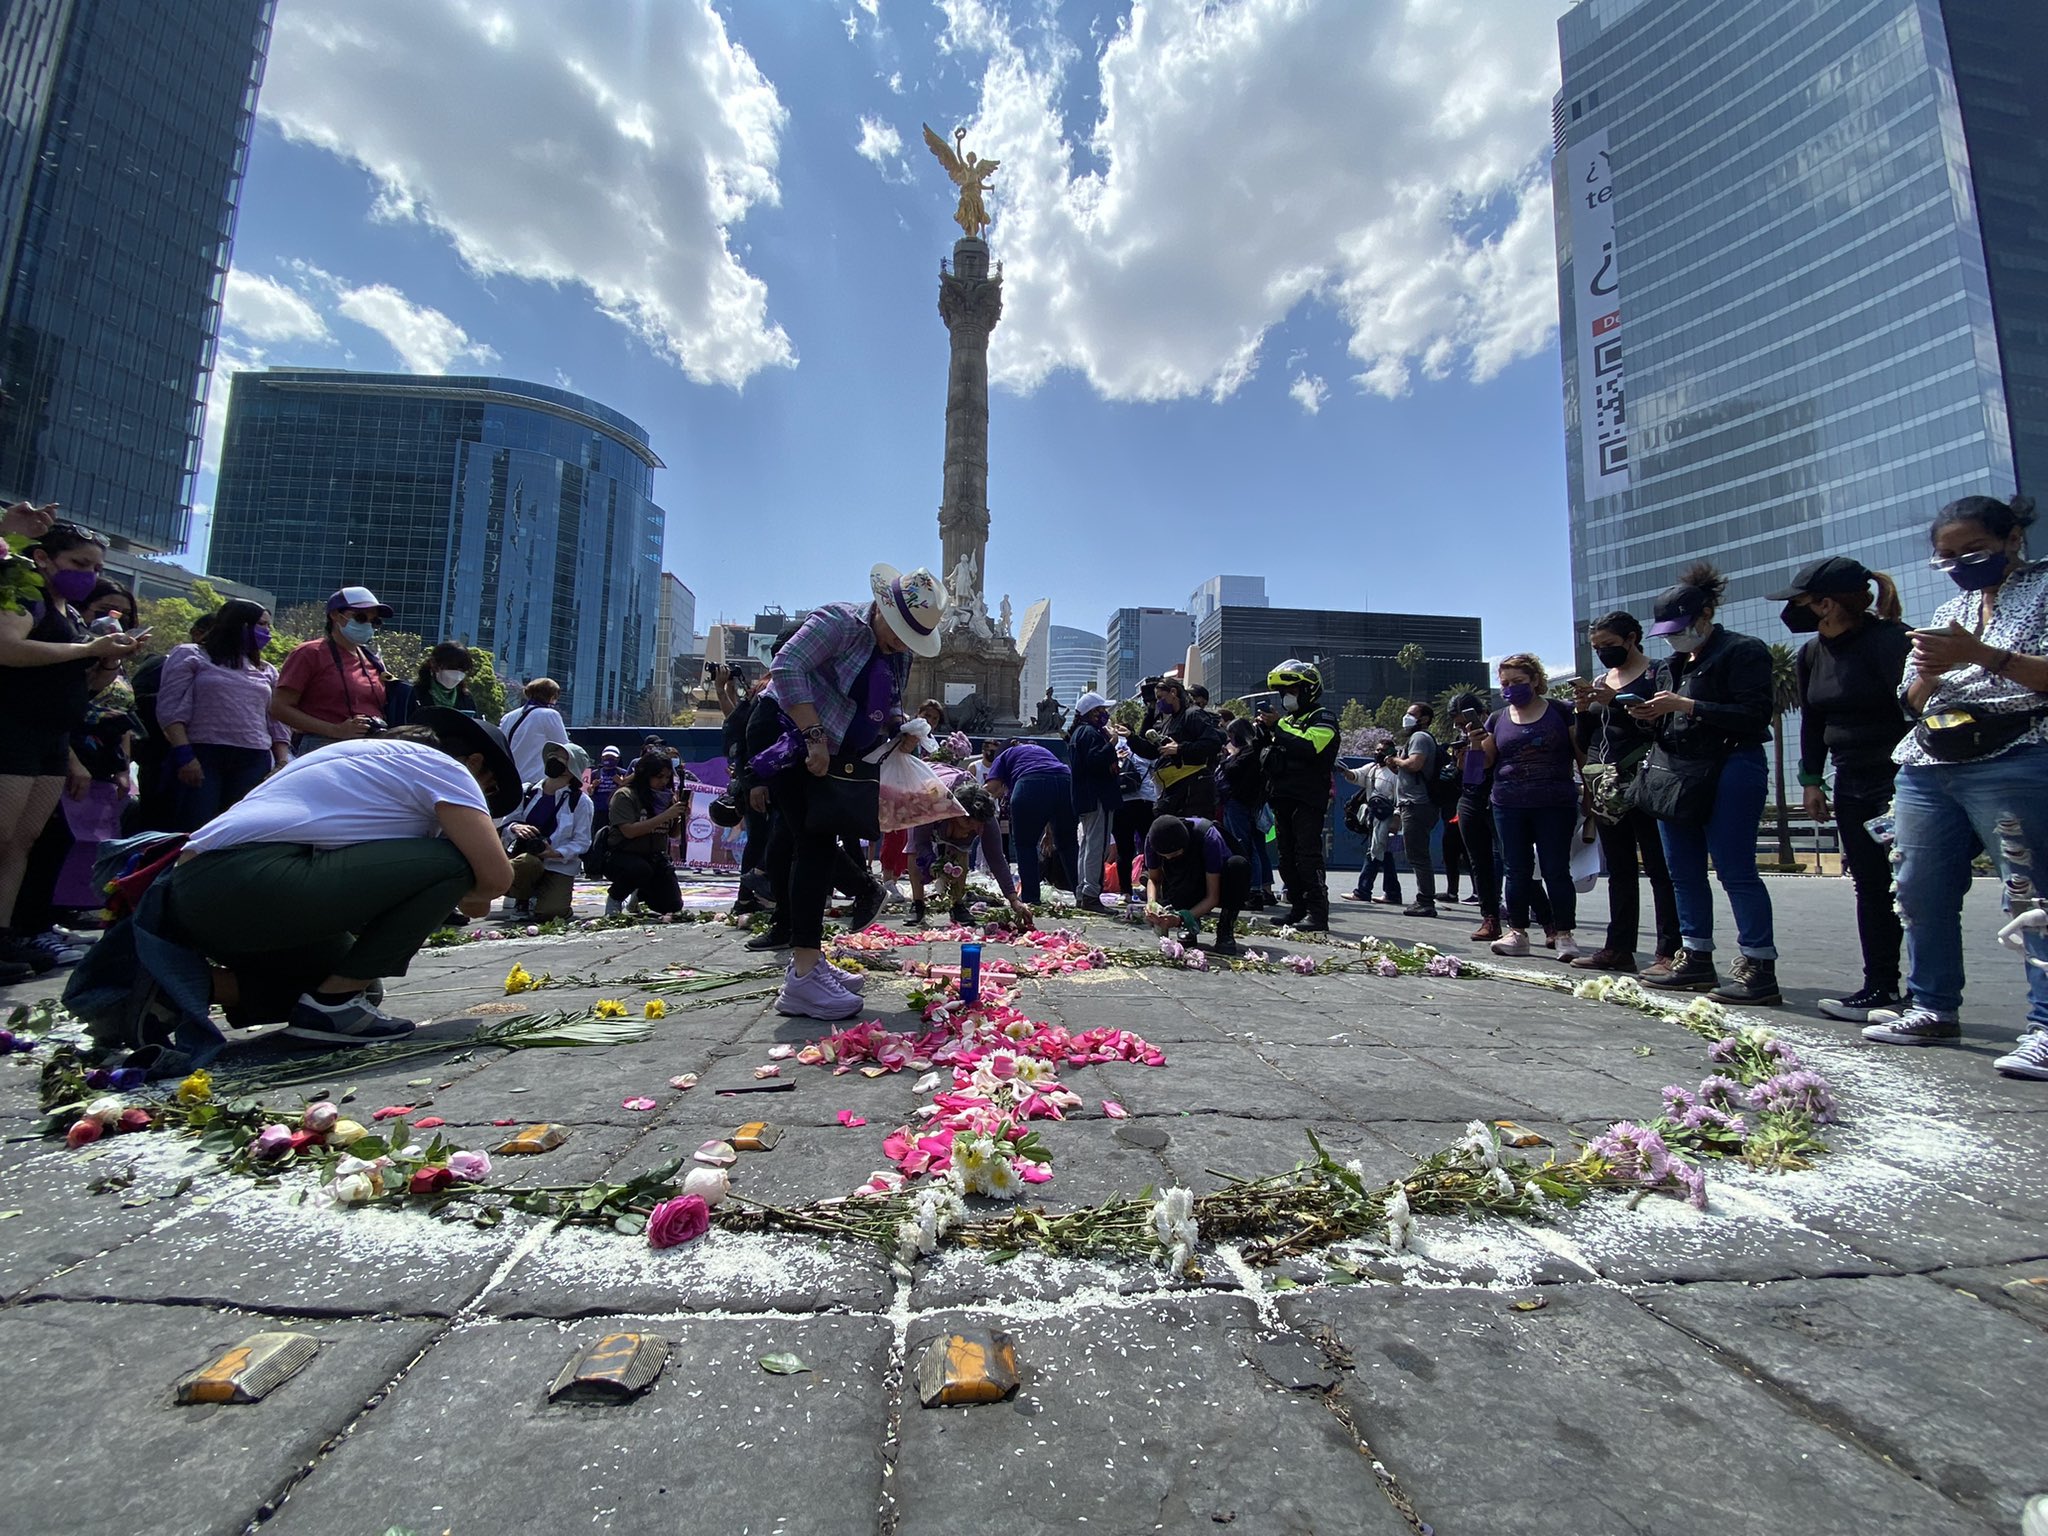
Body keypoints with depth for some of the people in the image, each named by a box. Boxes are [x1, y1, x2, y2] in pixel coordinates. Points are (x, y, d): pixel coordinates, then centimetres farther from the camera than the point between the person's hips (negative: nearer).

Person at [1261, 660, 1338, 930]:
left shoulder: (1322, 718, -2)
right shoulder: (1288, 720, 23)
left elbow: (1309, 747, -22)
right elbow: (1273, 757, 25)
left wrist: (1278, 726, -14)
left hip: (1308, 799, -8)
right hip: (1283, 798, 8)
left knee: (1308, 856, -12)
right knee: (1288, 857, 9)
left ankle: (1318, 915, -11)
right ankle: (1298, 908, 16)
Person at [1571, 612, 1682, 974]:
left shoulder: (1655, 675, -2)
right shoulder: (1600, 681, 17)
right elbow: (1585, 742, 16)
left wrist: (1615, 702, -20)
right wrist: (1582, 710, -1)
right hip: (1606, 787, 7)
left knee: (1659, 869, -5)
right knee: (1619, 870, 9)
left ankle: (1669, 952, -3)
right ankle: (1619, 948, 13)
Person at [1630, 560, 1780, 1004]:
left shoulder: (1743, 651, -4)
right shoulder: (1672, 665, 19)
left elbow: (1753, 716, -15)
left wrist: (1684, 705, -17)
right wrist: (1652, 717, 2)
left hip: (1728, 770, -8)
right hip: (1675, 771, 8)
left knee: (1735, 871, -9)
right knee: (1684, 873, 9)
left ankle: (1760, 970, -3)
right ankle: (1696, 959, 17)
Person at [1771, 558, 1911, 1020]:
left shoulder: (1890, 640, -14)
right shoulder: (1812, 654, 8)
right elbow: (1812, 722, 15)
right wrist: (1811, 779, 11)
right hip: (1852, 785, 7)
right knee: (1871, 889, 10)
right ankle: (1880, 988, 17)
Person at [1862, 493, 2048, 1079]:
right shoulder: (1949, 611, 22)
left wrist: (1980, 654, -16)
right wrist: (1929, 673, -1)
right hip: (1926, 767, 6)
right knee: (1921, 888, 6)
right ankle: (1933, 1009, 15)